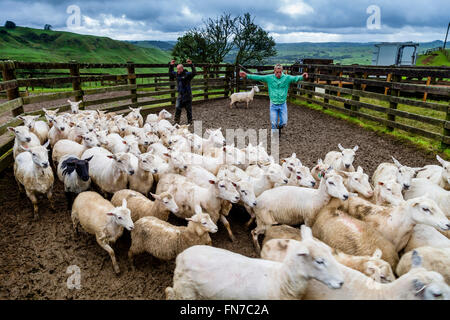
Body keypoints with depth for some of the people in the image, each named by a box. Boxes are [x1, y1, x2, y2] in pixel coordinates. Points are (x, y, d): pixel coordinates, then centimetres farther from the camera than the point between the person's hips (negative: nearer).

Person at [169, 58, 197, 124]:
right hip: (180, 95, 5)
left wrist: (191, 65, -33)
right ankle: (176, 121, 6)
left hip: (187, 95, -5)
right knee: (177, 108, -2)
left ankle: (190, 122, 18)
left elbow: (194, 73, -26)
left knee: (188, 109, 6)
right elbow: (170, 73, 25)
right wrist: (171, 65, 14)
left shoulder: (187, 74, -12)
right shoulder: (176, 74, 6)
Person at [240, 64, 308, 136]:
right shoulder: (269, 78, -5)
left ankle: (279, 127, 37)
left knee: (284, 123, 3)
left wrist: (302, 77, -44)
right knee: (273, 123, 2)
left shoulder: (287, 78, -7)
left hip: (283, 104, 0)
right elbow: (258, 77, -9)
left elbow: (295, 78, -22)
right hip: (273, 105, 0)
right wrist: (247, 75, -20)